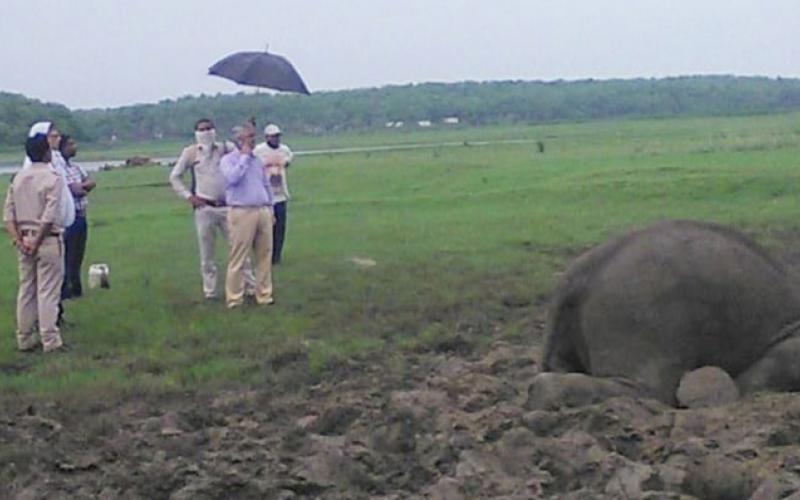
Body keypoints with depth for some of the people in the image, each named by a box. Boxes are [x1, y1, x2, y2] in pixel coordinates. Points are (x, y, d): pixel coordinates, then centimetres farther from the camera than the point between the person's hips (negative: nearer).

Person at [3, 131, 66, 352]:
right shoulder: (53, 177, -11)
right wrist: (37, 242, -12)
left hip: (24, 240, 6)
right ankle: (50, 340, 0)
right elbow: (50, 216, -18)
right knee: (48, 292, -2)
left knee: (26, 290, 11)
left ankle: (25, 339, 16)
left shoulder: (18, 178, 8)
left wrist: (19, 241, 0)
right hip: (47, 240, -6)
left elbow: (8, 214, 4)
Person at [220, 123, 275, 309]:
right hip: (242, 212, -6)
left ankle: (264, 295, 13)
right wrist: (244, 157, -11)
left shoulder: (258, 161, 17)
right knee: (238, 258, -4)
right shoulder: (228, 159, -1)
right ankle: (234, 299, 0)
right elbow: (232, 178, -21)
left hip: (263, 211, 6)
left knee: (265, 255, 6)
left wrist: (270, 210, 19)